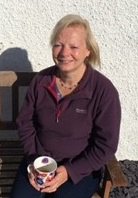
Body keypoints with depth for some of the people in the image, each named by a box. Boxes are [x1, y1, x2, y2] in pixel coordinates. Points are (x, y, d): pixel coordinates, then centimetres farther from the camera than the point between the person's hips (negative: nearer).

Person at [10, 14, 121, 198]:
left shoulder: (104, 91, -17)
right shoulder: (41, 80, -5)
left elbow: (106, 145, -13)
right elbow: (25, 122, 5)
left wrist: (69, 171, -17)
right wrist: (34, 159, -7)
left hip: (81, 168, -2)